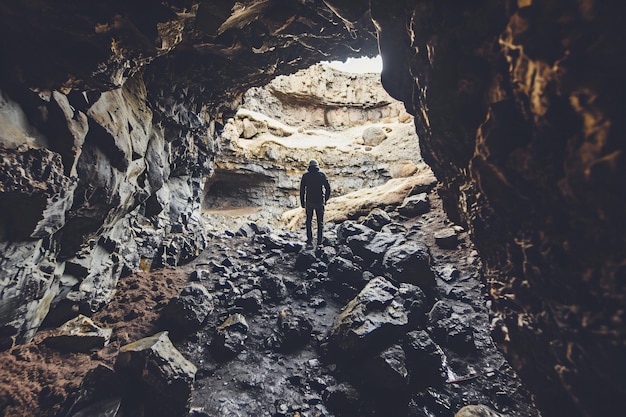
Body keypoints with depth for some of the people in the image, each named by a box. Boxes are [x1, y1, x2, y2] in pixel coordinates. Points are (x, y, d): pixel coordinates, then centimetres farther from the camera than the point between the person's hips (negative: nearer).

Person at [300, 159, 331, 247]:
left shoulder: (306, 175, 1)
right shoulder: (322, 174, 1)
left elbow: (302, 189, -2)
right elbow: (328, 188, -1)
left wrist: (302, 202, 5)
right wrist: (326, 199, 13)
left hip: (309, 201, 0)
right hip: (320, 201, 0)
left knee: (309, 221, 13)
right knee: (320, 221, 9)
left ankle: (310, 239, 8)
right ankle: (319, 241, 7)